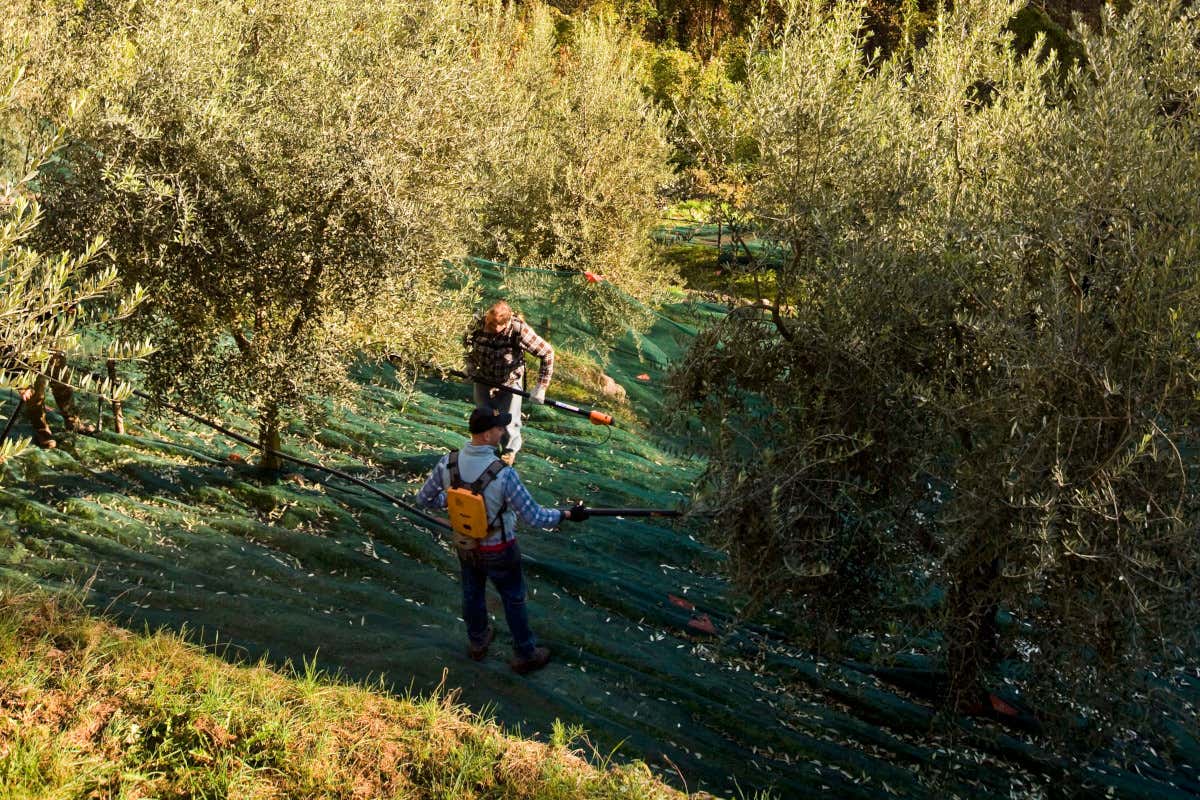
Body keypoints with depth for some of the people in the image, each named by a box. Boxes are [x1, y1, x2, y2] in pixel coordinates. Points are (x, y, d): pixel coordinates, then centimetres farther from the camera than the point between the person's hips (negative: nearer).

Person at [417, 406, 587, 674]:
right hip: (498, 549, -4)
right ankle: (525, 655, 36)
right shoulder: (503, 474, -34)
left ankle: (477, 642, 51)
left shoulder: (447, 463, -19)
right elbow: (533, 517, -25)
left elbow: (424, 498, -3)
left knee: (472, 593, 27)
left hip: (464, 544, 5)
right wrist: (567, 515, -11)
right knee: (513, 599, 18)